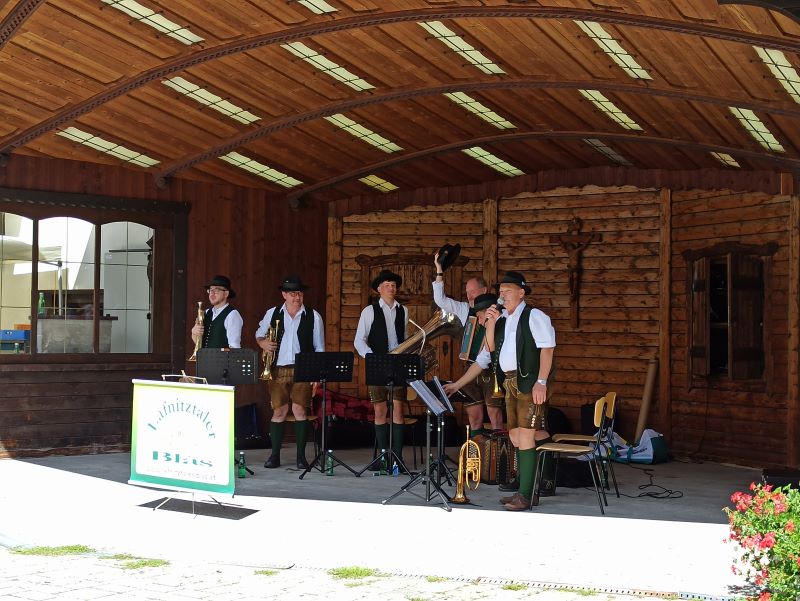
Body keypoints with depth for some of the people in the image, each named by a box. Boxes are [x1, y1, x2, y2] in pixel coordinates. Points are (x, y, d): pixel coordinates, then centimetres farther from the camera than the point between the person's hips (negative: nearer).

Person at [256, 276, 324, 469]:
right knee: (279, 411, 0)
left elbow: (319, 348, 7)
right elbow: (259, 335, 21)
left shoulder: (313, 316, 4)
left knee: (300, 410, -8)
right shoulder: (272, 314, 8)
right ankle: (274, 455, 10)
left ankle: (301, 456, 1)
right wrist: (263, 343, -3)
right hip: (278, 370, 1)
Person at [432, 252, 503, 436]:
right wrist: (439, 270, 2)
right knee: (474, 417, 9)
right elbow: (440, 300, 7)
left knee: (495, 417, -4)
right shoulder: (465, 310, 10)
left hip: (491, 372, -5)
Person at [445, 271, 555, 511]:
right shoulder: (501, 320, 17)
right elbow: (485, 356, 15)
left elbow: (547, 347, -13)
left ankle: (525, 495, -7)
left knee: (525, 435, -10)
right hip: (510, 383, 8)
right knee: (516, 437, 11)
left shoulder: (533, 316, -5)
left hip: (530, 382, -8)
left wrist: (541, 381, -21)